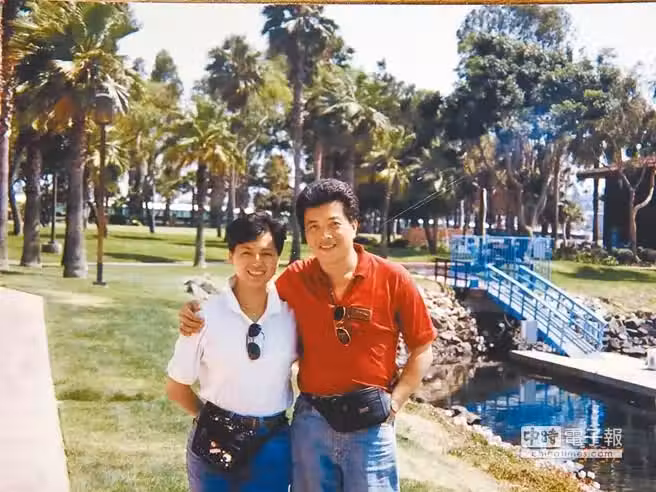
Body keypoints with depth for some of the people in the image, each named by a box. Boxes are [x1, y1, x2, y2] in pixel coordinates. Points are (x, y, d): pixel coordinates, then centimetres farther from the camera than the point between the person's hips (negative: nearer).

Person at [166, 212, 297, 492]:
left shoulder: (292, 311, -7)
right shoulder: (206, 314, -11)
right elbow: (176, 387, 0)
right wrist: (212, 419, 7)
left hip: (272, 444, 2)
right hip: (214, 442, -1)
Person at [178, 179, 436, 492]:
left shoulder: (392, 279, -9)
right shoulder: (294, 280, -3)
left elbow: (422, 351, 0)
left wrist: (394, 403, -7)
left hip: (370, 426, -2)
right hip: (310, 422, 3)